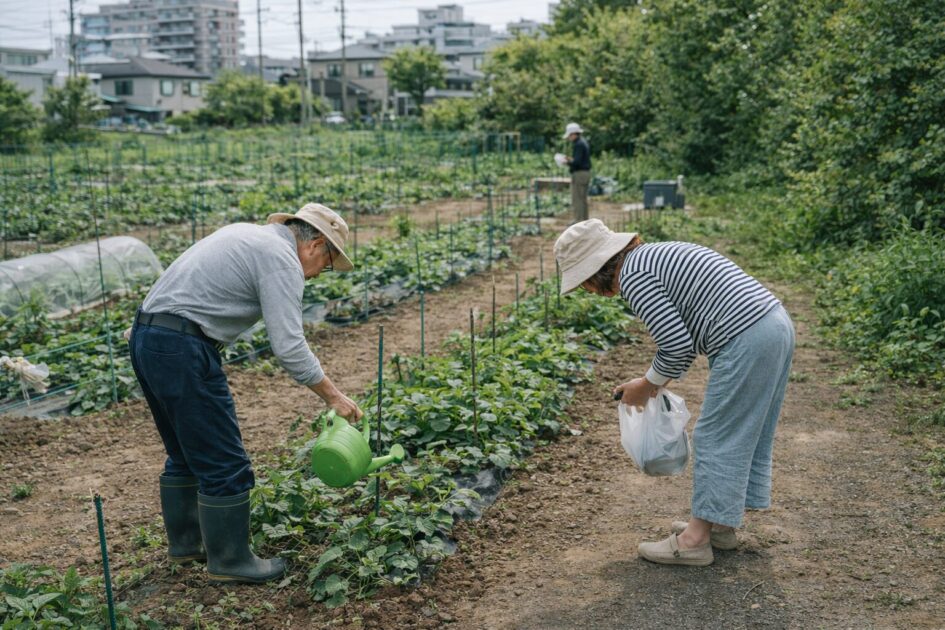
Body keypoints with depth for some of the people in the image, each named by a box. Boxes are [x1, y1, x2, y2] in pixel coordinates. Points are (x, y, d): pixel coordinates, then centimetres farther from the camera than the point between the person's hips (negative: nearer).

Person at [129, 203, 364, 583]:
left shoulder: (247, 235, 20)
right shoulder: (282, 260, -10)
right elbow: (289, 347, -16)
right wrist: (333, 397, -7)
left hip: (146, 338, 10)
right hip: (182, 350, -10)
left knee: (187, 454, 22)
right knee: (225, 465, 0)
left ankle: (185, 543, 34)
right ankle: (230, 561, 12)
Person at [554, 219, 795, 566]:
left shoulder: (632, 276, -10)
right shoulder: (657, 256, 20)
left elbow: (677, 345, -14)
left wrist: (647, 385, 2)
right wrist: (657, 381, 22)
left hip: (747, 341, -10)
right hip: (776, 324, 10)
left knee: (716, 439, -1)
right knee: (747, 434, 17)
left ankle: (696, 540, 8)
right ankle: (721, 524, 29)